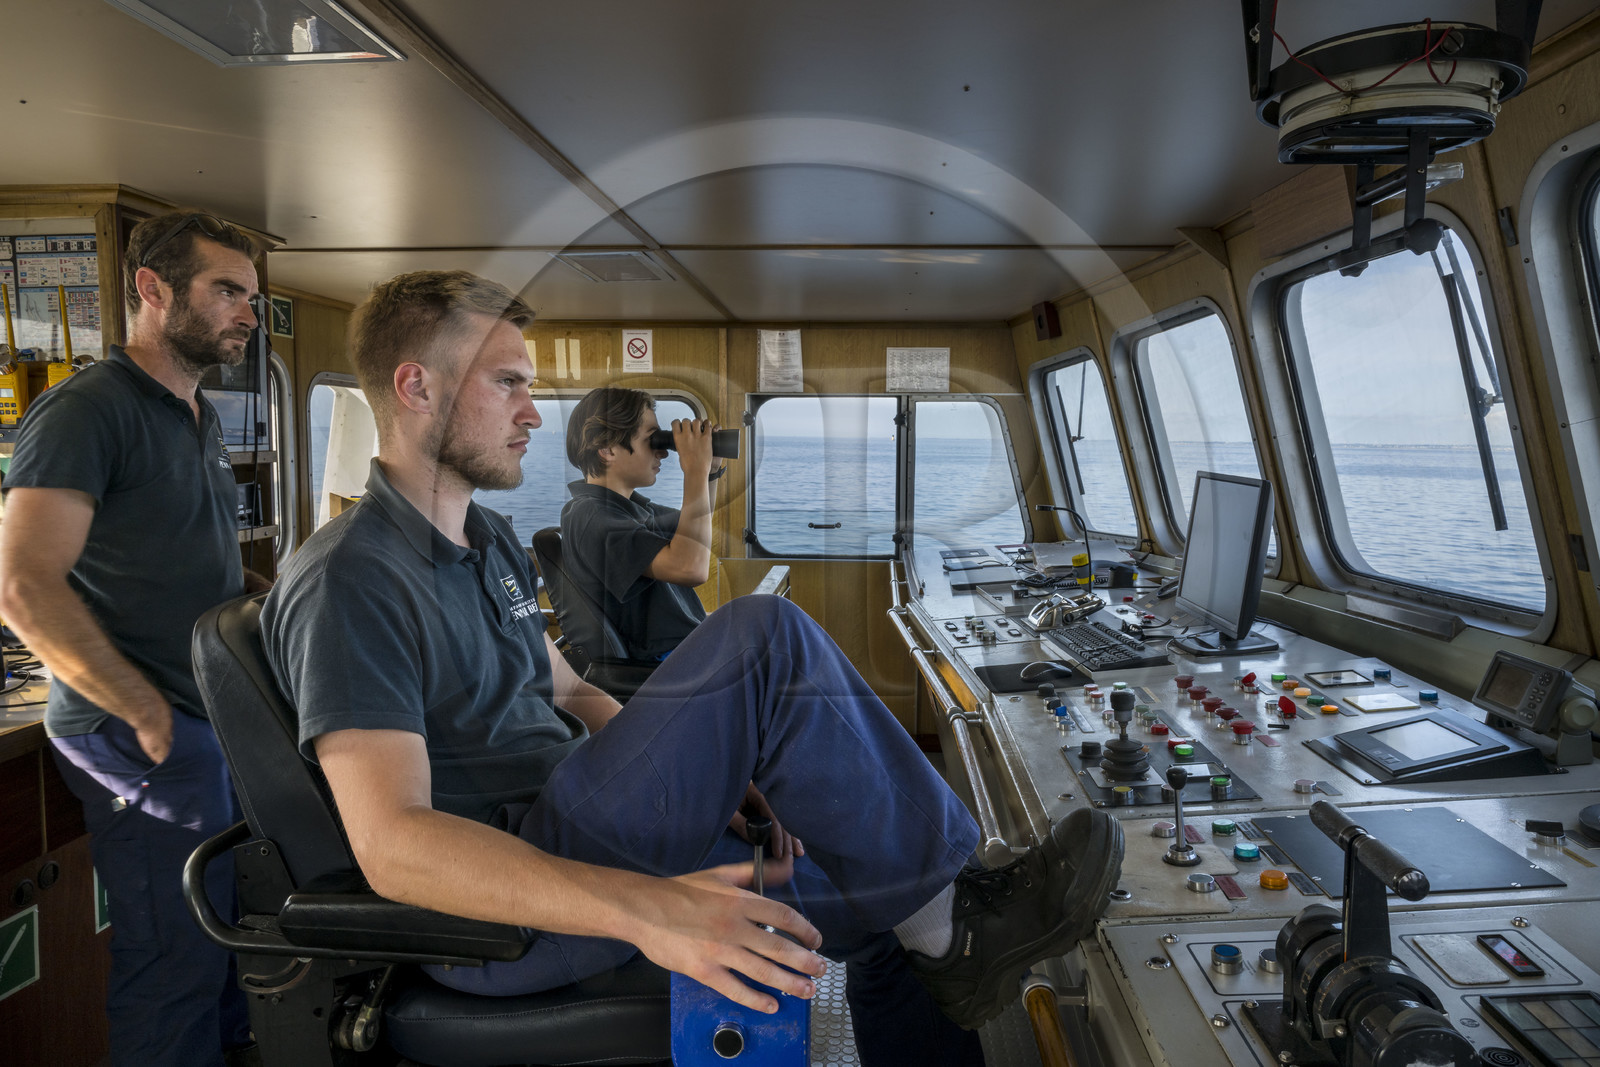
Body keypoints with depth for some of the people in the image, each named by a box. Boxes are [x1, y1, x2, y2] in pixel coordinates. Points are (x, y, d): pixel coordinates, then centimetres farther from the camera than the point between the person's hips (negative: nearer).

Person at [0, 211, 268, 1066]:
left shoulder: (200, 418, 15)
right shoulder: (86, 410, -14)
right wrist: (152, 718, -20)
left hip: (220, 717, 9)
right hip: (145, 739, -9)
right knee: (176, 959, 2)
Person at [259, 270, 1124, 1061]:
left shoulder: (491, 543, 15)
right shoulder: (348, 583, -16)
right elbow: (393, 845, -26)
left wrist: (713, 766, 3)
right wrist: (641, 907, -37)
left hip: (567, 837, 9)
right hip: (495, 923, -9)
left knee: (882, 905, 8)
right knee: (767, 638, -25)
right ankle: (949, 921, -9)